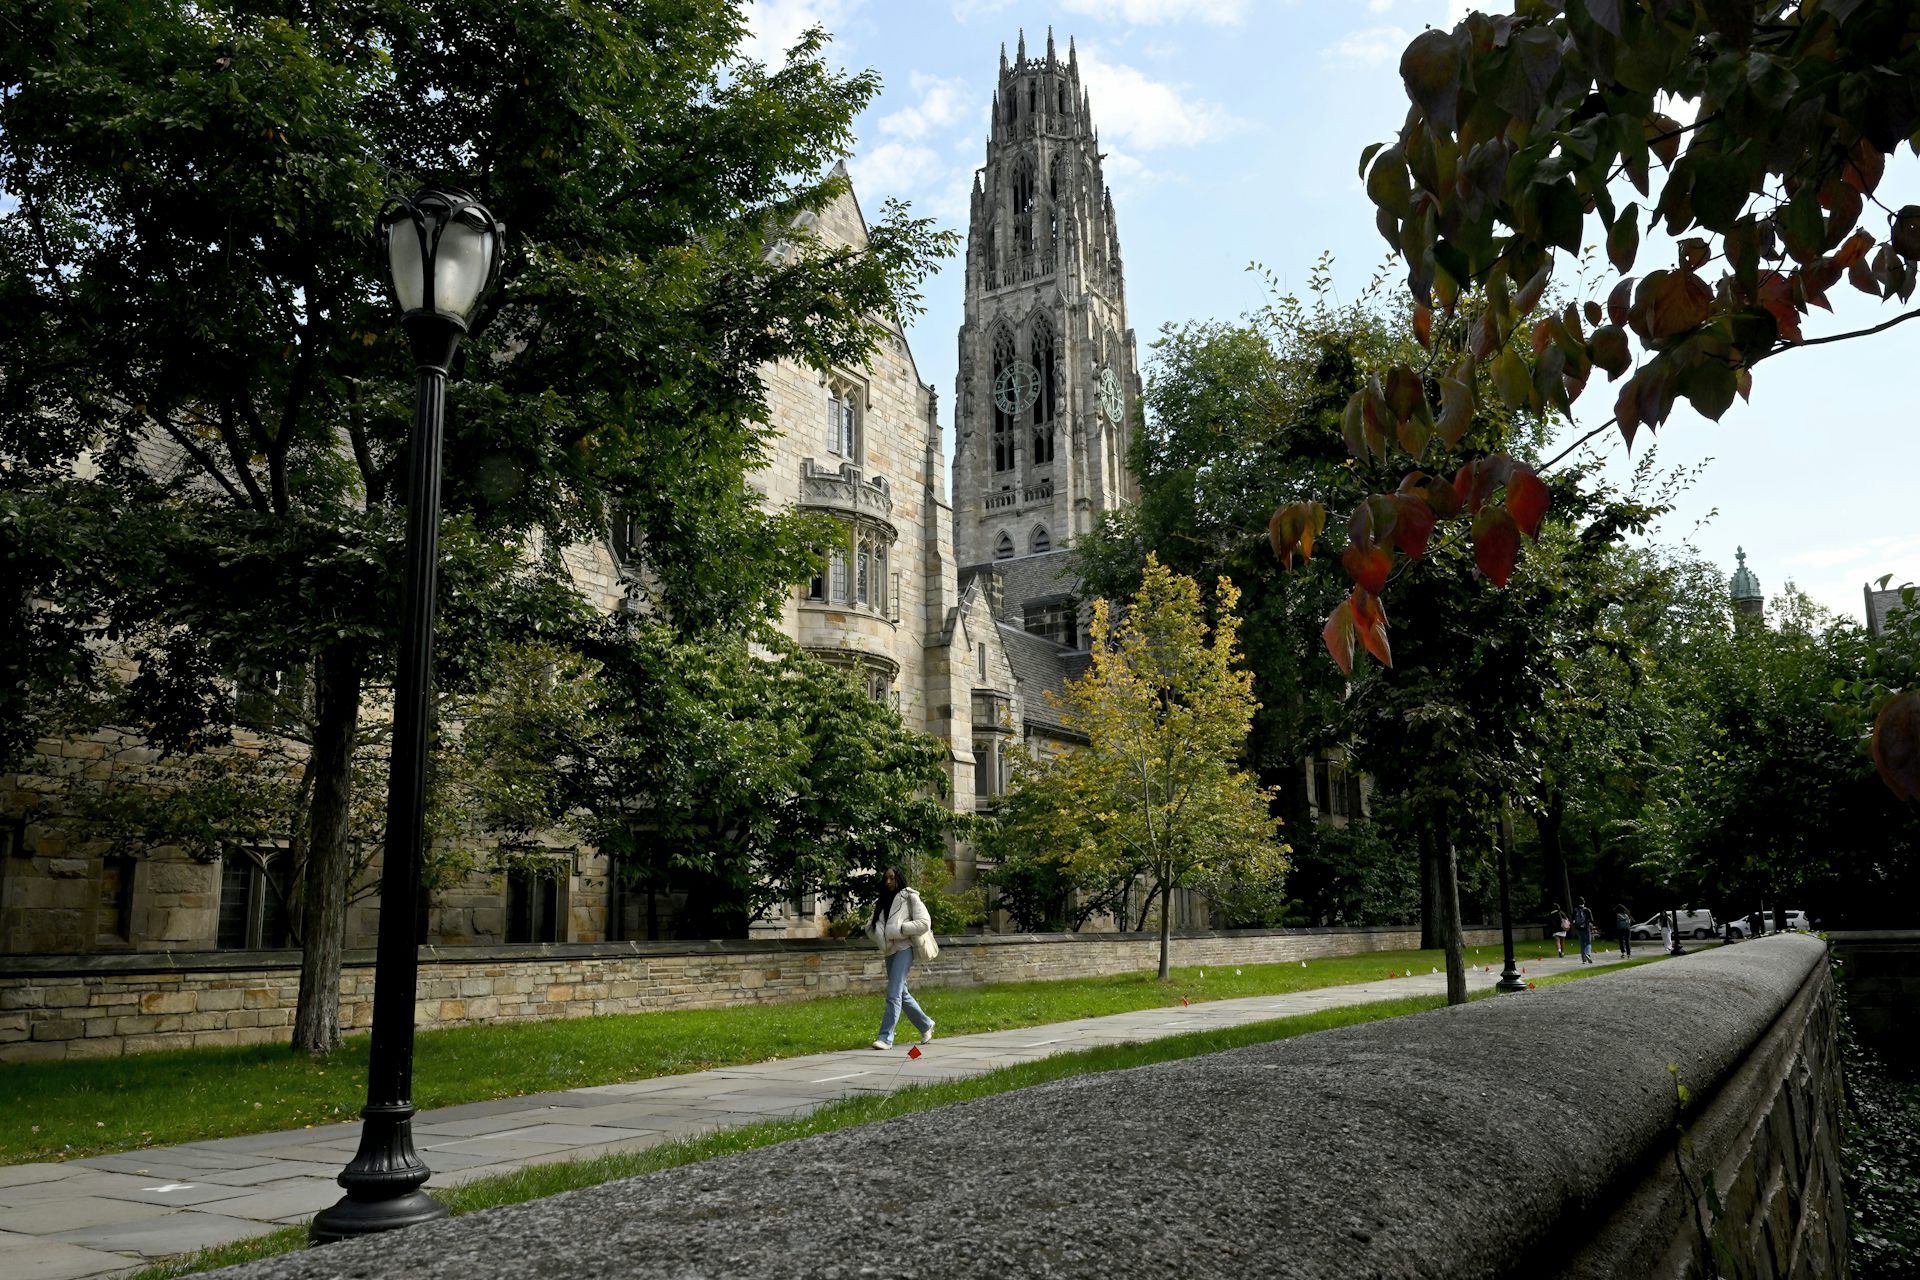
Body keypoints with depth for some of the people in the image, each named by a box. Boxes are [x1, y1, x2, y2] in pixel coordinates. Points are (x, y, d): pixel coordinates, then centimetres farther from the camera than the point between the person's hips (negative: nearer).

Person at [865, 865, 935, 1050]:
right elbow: (870, 927, 17)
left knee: (894, 994, -13)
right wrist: (879, 935, -5)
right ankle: (926, 1025, 31)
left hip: (903, 949, -8)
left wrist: (898, 929, -15)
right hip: (890, 951, 8)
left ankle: (885, 1037, -14)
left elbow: (925, 923, -11)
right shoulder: (882, 902, 17)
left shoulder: (909, 897, -3)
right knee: (902, 994, 14)